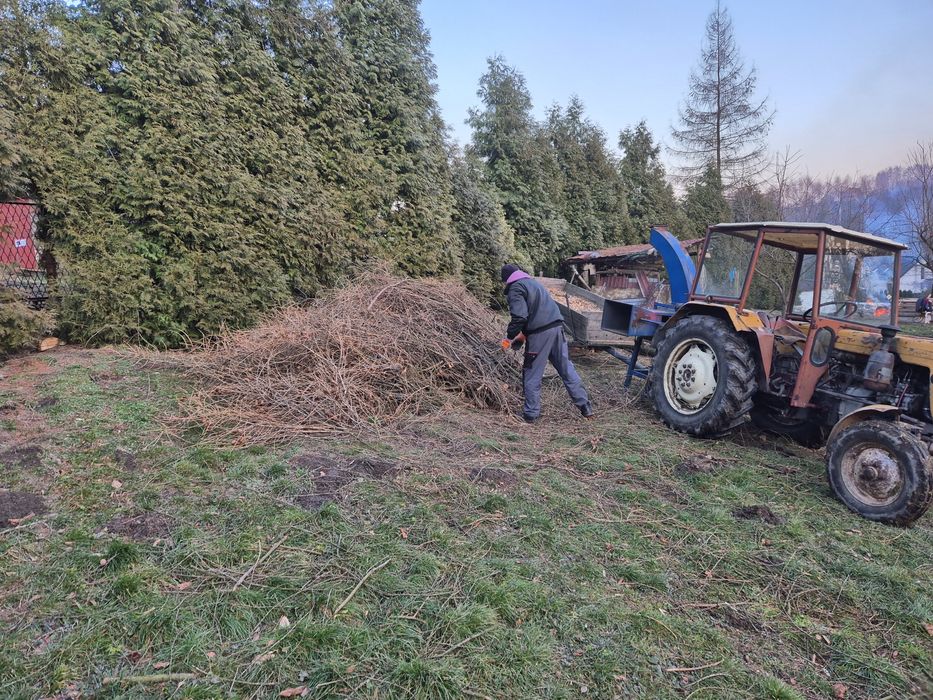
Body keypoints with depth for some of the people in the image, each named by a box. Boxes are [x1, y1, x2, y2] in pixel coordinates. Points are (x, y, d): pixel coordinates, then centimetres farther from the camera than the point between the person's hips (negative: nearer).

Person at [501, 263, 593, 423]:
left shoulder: (515, 288, -4)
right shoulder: (533, 282, 23)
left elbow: (520, 317, -17)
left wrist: (510, 336, -5)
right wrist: (523, 332, 29)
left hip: (539, 334, -8)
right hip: (557, 326, 8)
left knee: (532, 375, 4)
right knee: (566, 368, 14)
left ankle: (531, 414, 10)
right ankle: (585, 406, 18)